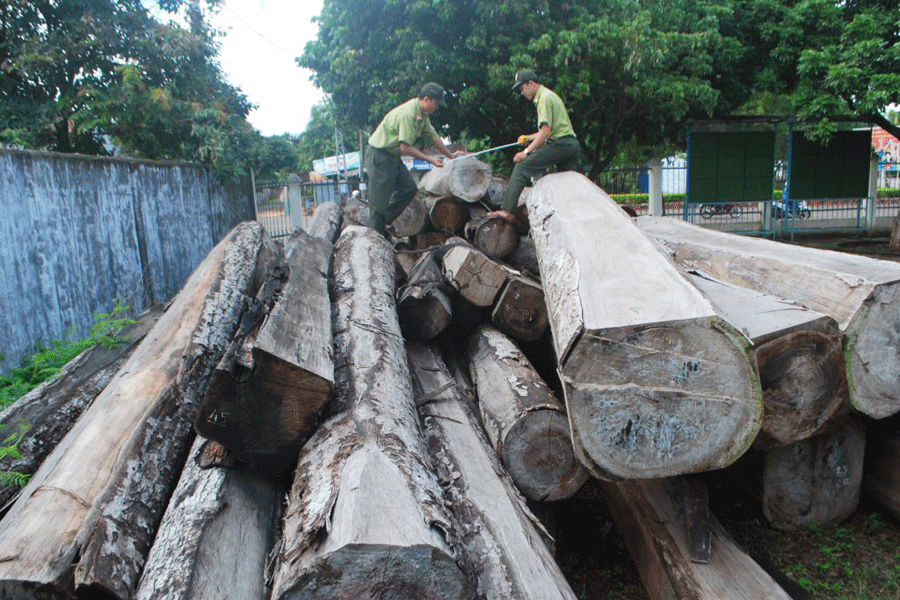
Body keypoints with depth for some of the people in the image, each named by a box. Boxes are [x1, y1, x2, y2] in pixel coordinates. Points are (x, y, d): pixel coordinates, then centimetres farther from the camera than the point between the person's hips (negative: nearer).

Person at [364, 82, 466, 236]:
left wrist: (450, 155, 23)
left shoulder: (421, 114, 8)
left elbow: (433, 136, 19)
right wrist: (429, 159, -18)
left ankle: (385, 221, 16)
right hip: (379, 156, -10)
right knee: (380, 200, -7)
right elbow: (405, 147, -25)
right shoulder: (408, 114, -24)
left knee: (409, 189, 7)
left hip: (393, 157, 10)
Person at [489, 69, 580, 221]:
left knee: (522, 168, -13)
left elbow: (546, 131, -16)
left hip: (559, 144, -10)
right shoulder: (550, 95, 26)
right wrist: (529, 138, 31)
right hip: (573, 145, 10)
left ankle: (507, 210, -20)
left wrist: (527, 151, -17)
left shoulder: (544, 97, -5)